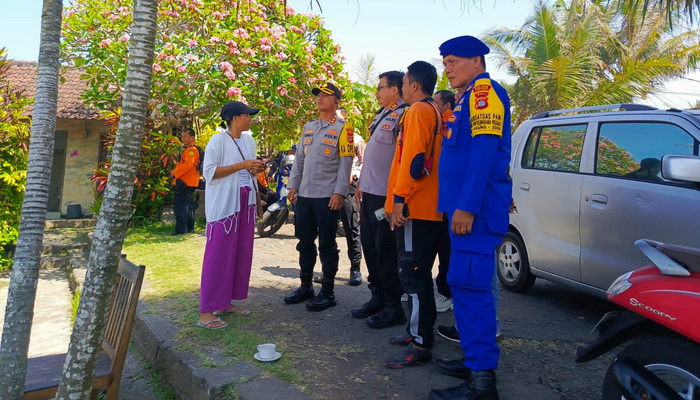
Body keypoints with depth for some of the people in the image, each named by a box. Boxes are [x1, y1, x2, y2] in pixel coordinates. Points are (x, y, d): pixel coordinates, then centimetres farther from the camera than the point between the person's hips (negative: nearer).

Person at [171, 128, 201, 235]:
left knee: (179, 204, -12)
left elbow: (188, 164, -26)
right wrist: (175, 171, 10)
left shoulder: (192, 149, -14)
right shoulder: (187, 149, 20)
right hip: (188, 182, 11)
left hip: (185, 182, -11)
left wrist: (175, 173, -18)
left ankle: (181, 229, -12)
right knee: (187, 205, 16)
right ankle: (189, 227, 23)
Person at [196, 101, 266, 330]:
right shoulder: (218, 141, -9)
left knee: (241, 254, 8)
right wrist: (242, 165, -19)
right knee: (218, 256, -7)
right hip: (224, 206, -8)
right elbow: (210, 171, -16)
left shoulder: (249, 140, 13)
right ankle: (206, 313, -2)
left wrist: (256, 169, -1)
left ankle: (225, 302, 20)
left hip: (245, 204, 8)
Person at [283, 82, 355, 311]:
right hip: (305, 195, 7)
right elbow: (299, 159, 17)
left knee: (327, 245, 1)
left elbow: (345, 163, -10)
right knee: (305, 243, 13)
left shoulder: (342, 128, -4)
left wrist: (339, 192, -16)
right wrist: (293, 185, 10)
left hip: (328, 196, -6)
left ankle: (327, 292, 12)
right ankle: (306, 287, 26)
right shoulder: (308, 127, 16)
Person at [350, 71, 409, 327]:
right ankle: (377, 297, 27)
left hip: (386, 195, -10)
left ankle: (393, 306, 10)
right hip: (369, 192, 10)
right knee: (370, 246, 15)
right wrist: (361, 183, 21)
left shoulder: (403, 115, -13)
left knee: (386, 249, -2)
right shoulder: (381, 115, 18)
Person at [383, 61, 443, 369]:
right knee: (419, 273, 16)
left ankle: (421, 345, -2)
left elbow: (413, 158, -20)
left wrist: (400, 199, -20)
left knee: (413, 274, -7)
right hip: (429, 207, 10)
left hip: (414, 207, -10)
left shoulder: (418, 111, -9)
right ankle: (420, 331, 26)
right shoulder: (435, 113, 19)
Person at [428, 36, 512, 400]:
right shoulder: (468, 98, 22)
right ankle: (475, 359, 23)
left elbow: (484, 152, -20)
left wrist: (467, 206, -25)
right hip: (466, 206, 10)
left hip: (476, 208, -10)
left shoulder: (485, 90, -7)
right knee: (464, 284, 13)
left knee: (470, 285, -11)